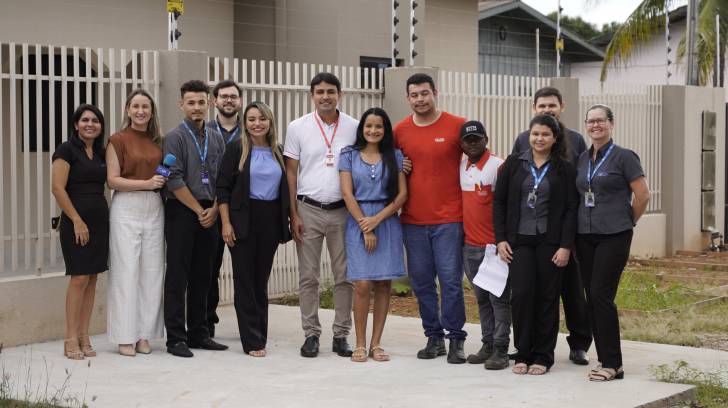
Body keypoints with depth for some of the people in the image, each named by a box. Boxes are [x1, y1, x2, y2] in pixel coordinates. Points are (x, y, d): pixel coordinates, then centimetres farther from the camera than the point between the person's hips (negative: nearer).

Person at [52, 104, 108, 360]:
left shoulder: (101, 153, 15)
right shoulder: (67, 150, -5)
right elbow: (58, 188, -11)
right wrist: (77, 220, -15)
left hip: (100, 219, 7)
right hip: (76, 221, -7)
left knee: (92, 279, 5)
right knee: (79, 278, -9)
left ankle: (84, 337, 10)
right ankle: (71, 340, -3)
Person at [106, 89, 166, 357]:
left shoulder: (157, 141, 13)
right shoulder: (118, 140, -1)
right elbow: (112, 180, -6)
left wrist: (165, 180, 0)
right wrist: (146, 183, -15)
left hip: (154, 209, 5)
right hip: (126, 208, -5)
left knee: (151, 272, 4)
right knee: (126, 272, -4)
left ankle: (144, 334, 11)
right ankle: (125, 337, 1)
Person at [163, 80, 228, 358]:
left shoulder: (216, 139, 12)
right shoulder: (175, 138, -4)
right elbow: (174, 180, -11)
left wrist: (214, 209, -2)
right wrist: (198, 210, -9)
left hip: (209, 214, 5)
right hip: (181, 212, -5)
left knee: (202, 276, 9)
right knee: (178, 276, -4)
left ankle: (198, 334, 17)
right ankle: (176, 338, -1)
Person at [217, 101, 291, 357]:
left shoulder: (278, 152, 10)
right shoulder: (236, 149, -2)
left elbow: (284, 189, 14)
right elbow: (222, 187, -5)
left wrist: (285, 224, 8)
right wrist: (226, 223, -11)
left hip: (270, 221, 4)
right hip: (243, 221, -4)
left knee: (262, 279, 9)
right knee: (245, 280, -1)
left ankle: (260, 337, 16)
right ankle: (252, 341, 1)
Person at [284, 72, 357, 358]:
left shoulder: (354, 128, 3)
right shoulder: (298, 128, 2)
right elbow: (291, 173, 3)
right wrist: (293, 215, -2)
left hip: (342, 210, 1)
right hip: (308, 209, 0)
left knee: (345, 276, 3)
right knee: (308, 277, 2)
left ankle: (341, 334, 11)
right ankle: (311, 334, 10)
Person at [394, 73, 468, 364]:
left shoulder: (457, 126, -3)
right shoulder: (400, 131, 7)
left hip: (448, 219, -3)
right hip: (413, 220, 4)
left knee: (451, 279, -4)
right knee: (421, 281, 7)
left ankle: (456, 339, 6)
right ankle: (434, 337, 19)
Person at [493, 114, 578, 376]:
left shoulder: (564, 169, 4)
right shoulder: (514, 164, 7)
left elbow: (571, 209, 1)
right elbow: (499, 202, 7)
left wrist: (566, 246, -7)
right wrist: (501, 239, 0)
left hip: (549, 243, 0)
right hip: (519, 241, 1)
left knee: (547, 298, 2)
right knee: (521, 294, -7)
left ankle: (543, 356, 12)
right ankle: (523, 354, 5)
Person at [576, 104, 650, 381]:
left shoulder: (624, 157, -5)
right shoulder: (582, 159, 12)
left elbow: (643, 195, -5)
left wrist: (626, 223, 2)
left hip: (613, 236, -6)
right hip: (585, 235, 6)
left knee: (601, 295, -11)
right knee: (592, 298, 5)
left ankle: (612, 364, -5)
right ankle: (604, 358, 14)